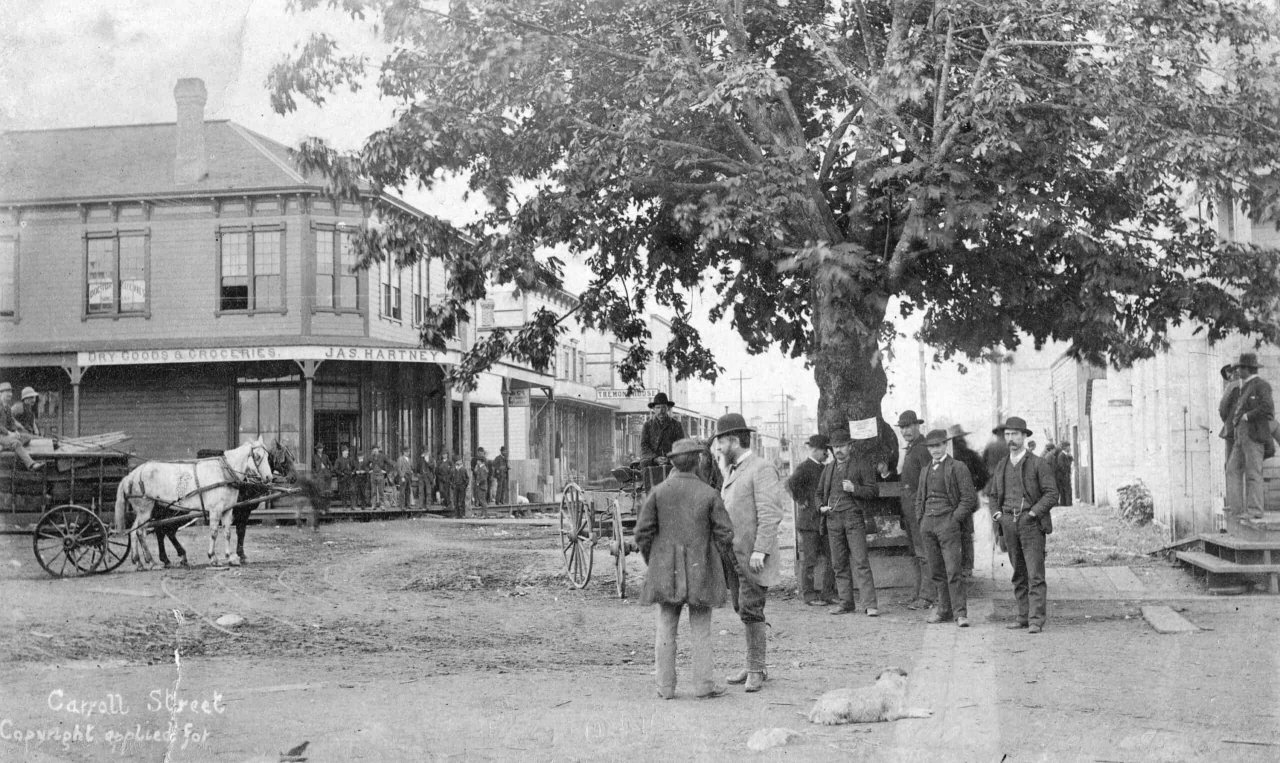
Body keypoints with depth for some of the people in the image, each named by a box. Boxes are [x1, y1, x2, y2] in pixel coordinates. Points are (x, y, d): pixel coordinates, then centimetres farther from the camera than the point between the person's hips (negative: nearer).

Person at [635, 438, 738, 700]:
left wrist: (651, 561, 12)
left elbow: (643, 532, -4)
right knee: (701, 628, 8)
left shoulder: (658, 491, -4)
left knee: (666, 628, 8)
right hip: (700, 569, -1)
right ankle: (704, 684, 9)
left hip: (665, 570, 1)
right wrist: (724, 561, 11)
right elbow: (724, 533, -6)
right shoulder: (709, 494, -7)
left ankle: (666, 686, 9)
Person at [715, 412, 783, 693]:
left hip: (753, 556, -8)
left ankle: (756, 671, -2)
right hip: (734, 555, 8)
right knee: (745, 610, 11)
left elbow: (770, 514, -16)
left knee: (751, 611, -9)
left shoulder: (761, 469, -9)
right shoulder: (731, 471, 19)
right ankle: (753, 667, 17)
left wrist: (759, 550, -21)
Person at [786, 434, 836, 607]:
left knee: (831, 558, 7)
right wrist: (802, 501, -20)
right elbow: (791, 483, -27)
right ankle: (809, 595, 4)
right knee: (809, 560, -1)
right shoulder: (804, 468, -9)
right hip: (809, 520, -7)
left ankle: (828, 593, 14)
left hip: (826, 520, 7)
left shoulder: (825, 468, 16)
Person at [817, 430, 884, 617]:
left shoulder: (861, 465, 3)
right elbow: (819, 493, 27)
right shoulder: (829, 469, 17)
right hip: (833, 518, 5)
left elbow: (873, 491, -2)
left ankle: (870, 604, -12)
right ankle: (846, 603, 12)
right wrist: (821, 507, 7)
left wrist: (854, 488, -17)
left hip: (853, 517, -5)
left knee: (860, 561, -11)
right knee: (839, 564, 5)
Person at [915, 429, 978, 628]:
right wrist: (921, 519, 12)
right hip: (928, 523, 6)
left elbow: (969, 498, -5)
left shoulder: (958, 468, -1)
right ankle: (944, 609, 14)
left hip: (948, 520, -6)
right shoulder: (926, 470, 18)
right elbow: (919, 498, 26)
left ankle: (960, 613, -12)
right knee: (936, 571, 6)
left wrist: (954, 520, -10)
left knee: (954, 570, -11)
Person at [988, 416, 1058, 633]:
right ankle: (1024, 616, 14)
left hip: (1031, 523, -5)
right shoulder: (1001, 466, 14)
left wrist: (1034, 512, -15)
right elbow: (994, 494, 23)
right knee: (1018, 575, 8)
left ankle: (1036, 620, -9)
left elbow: (1051, 493, -5)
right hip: (1009, 524, 5)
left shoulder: (1037, 464, -1)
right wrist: (996, 512, 4)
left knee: (1035, 574, -8)